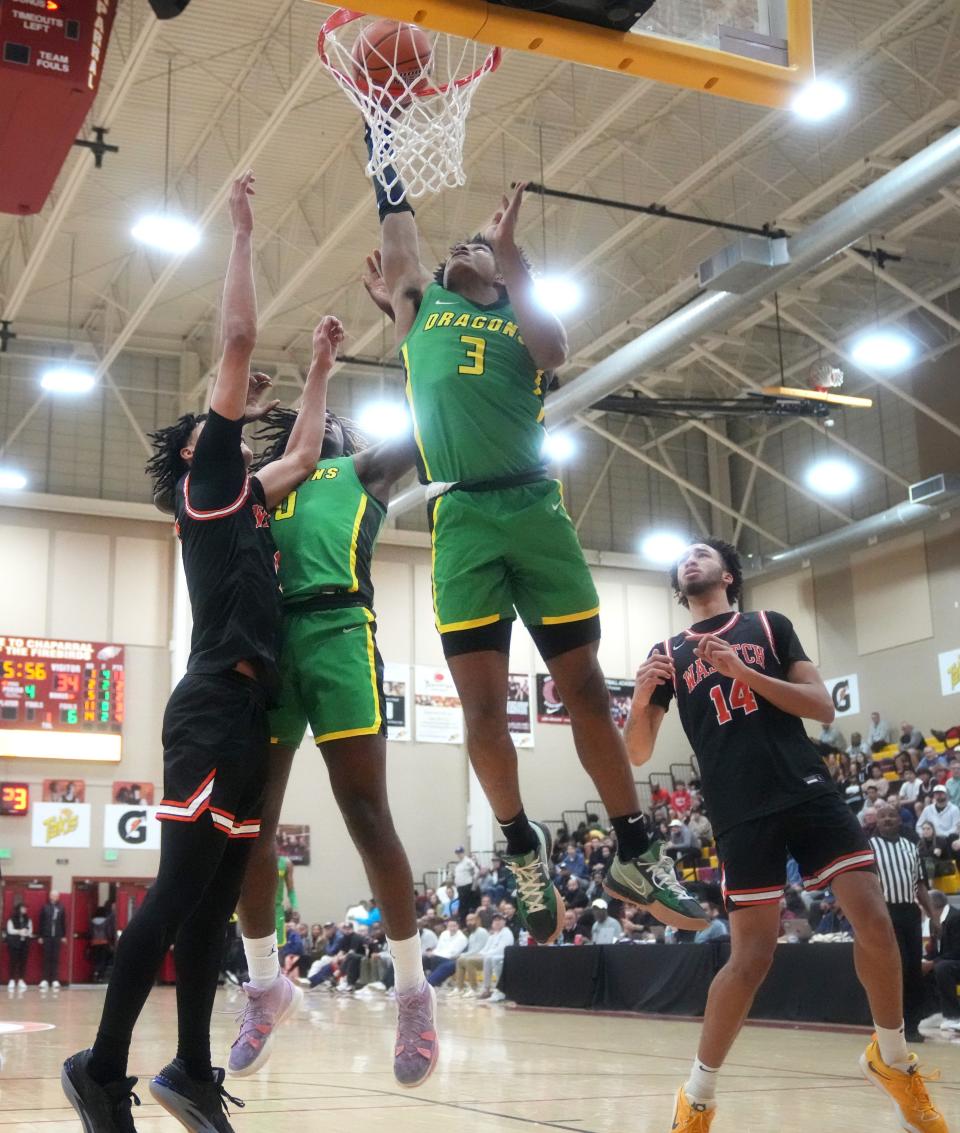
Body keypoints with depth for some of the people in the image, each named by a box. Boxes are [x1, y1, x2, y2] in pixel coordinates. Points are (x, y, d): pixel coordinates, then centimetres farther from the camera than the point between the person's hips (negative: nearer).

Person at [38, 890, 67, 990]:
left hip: (57, 937, 0)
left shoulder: (61, 908, 4)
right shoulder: (45, 908, 1)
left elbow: (63, 923, 6)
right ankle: (45, 980, 5)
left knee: (56, 959, 2)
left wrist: (64, 936, 3)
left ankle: (55, 980, 4)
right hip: (46, 936, 0)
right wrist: (40, 936, 0)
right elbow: (41, 922, 2)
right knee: (47, 958, 2)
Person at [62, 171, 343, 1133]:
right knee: (179, 892, -10)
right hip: (214, 707, -9)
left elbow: (304, 455, 41)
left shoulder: (244, 499, 24)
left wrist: (320, 368, 44)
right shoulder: (205, 479, 4)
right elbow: (238, 339, 0)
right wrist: (242, 231, 6)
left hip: (242, 711, 9)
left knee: (214, 899, 7)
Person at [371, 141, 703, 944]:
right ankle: (523, 845, 17)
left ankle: (636, 855, 9)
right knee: (483, 703, -2)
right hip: (462, 518, 1)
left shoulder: (522, 319, 14)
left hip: (536, 510, -1)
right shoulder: (421, 307, 20)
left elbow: (553, 348, -8)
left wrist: (509, 253, -12)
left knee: (585, 687, 1)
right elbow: (398, 232, 18)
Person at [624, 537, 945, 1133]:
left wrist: (743, 672, -9)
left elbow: (823, 707, 3)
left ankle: (893, 1057, 16)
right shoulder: (667, 654, 14)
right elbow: (638, 753, 10)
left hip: (809, 790, 1)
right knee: (752, 955, -7)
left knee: (875, 919, -9)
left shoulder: (770, 626, 13)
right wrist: (641, 697, -12)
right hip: (741, 813, -1)